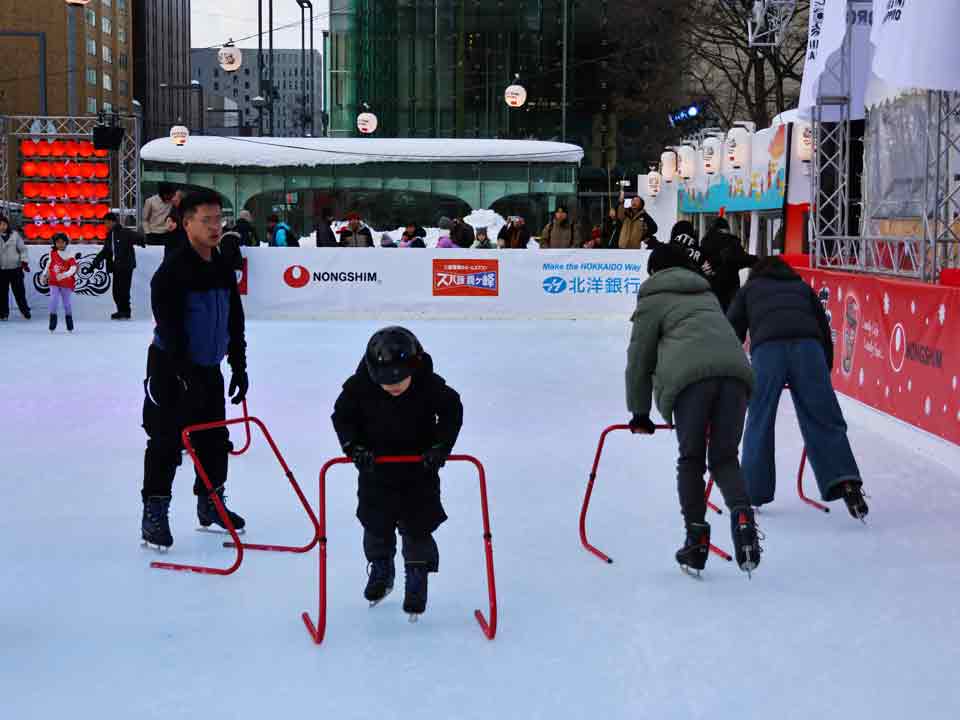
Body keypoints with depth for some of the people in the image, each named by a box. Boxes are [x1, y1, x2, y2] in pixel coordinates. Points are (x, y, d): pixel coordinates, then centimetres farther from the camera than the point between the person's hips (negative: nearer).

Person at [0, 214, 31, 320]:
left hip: (15, 268, -1)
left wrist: (24, 261, -6)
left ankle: (24, 310, 16)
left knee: (19, 291, 3)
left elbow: (22, 249, 3)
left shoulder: (15, 235, 0)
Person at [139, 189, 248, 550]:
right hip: (170, 369, -7)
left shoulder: (223, 270, 7)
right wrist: (186, 375, -26)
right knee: (166, 442, -5)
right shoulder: (172, 272, -17)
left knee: (215, 438, 13)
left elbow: (234, 321, 14)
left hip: (208, 368, 7)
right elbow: (170, 329, -22)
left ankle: (210, 504, 29)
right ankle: (154, 514, 3)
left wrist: (239, 366, 10)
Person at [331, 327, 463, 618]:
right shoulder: (360, 387, -19)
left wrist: (440, 446, -15)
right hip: (376, 471, 2)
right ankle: (381, 571, 38)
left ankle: (417, 583, 20)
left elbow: (452, 411, -6)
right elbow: (342, 415, -5)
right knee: (376, 526, 13)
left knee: (417, 529, 2)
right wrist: (354, 446, -18)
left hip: (420, 472, -1)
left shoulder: (431, 386, -21)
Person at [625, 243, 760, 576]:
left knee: (691, 459, 9)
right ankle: (742, 513, -16)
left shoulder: (653, 299, 19)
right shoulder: (707, 295, 36)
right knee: (725, 457, 10)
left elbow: (640, 358, 17)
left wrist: (639, 412, 24)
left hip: (690, 375, -4)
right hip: (735, 370, 4)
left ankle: (696, 536, 5)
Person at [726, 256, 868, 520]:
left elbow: (732, 332, 26)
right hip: (808, 345, 1)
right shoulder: (803, 287, 36)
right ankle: (845, 481, -17)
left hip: (766, 348, -1)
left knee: (759, 422, 5)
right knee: (824, 420, -2)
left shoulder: (749, 289, 33)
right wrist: (826, 369, 36)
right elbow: (824, 328, 30)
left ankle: (752, 493, 8)